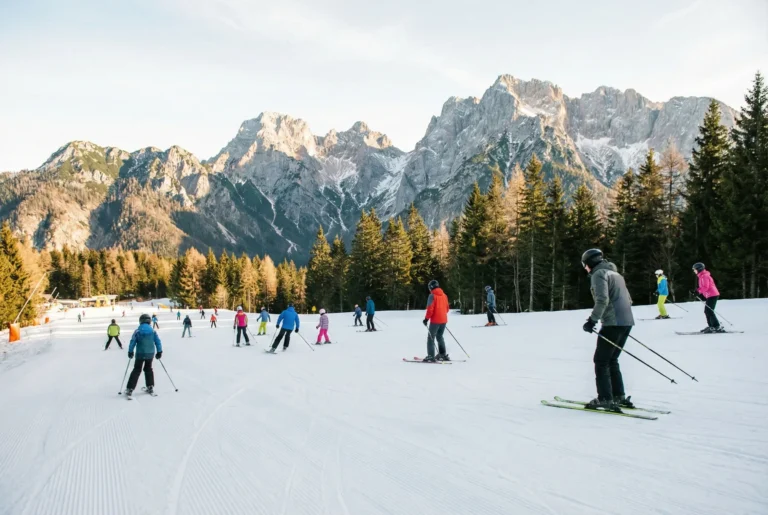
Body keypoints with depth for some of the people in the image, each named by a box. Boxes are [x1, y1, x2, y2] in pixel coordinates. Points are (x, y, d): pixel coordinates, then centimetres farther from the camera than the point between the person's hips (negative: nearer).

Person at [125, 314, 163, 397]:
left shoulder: (137, 331, -7)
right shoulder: (153, 331, -1)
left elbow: (132, 342, -7)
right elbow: (158, 342, 0)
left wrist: (130, 352, 3)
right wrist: (159, 352, 8)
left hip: (140, 354, -2)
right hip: (150, 354, 2)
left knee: (136, 370, 5)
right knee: (148, 369, 20)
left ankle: (129, 389, 1)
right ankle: (150, 387, 21)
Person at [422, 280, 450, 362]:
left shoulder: (432, 295, -10)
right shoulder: (444, 295, 10)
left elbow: (430, 308, -16)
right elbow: (447, 308, 15)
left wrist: (426, 318, -10)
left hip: (435, 320, -7)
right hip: (444, 320, 7)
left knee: (430, 338, -1)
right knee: (440, 337, 21)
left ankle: (431, 357, -7)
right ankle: (443, 355, 23)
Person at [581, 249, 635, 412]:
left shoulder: (598, 274, -6)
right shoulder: (615, 273, 22)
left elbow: (602, 300, -20)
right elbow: (628, 299, 24)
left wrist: (592, 320, -17)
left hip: (613, 323, -9)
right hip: (627, 322, 9)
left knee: (601, 361, -2)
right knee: (611, 360, 16)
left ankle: (605, 399, -5)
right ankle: (619, 397, 16)